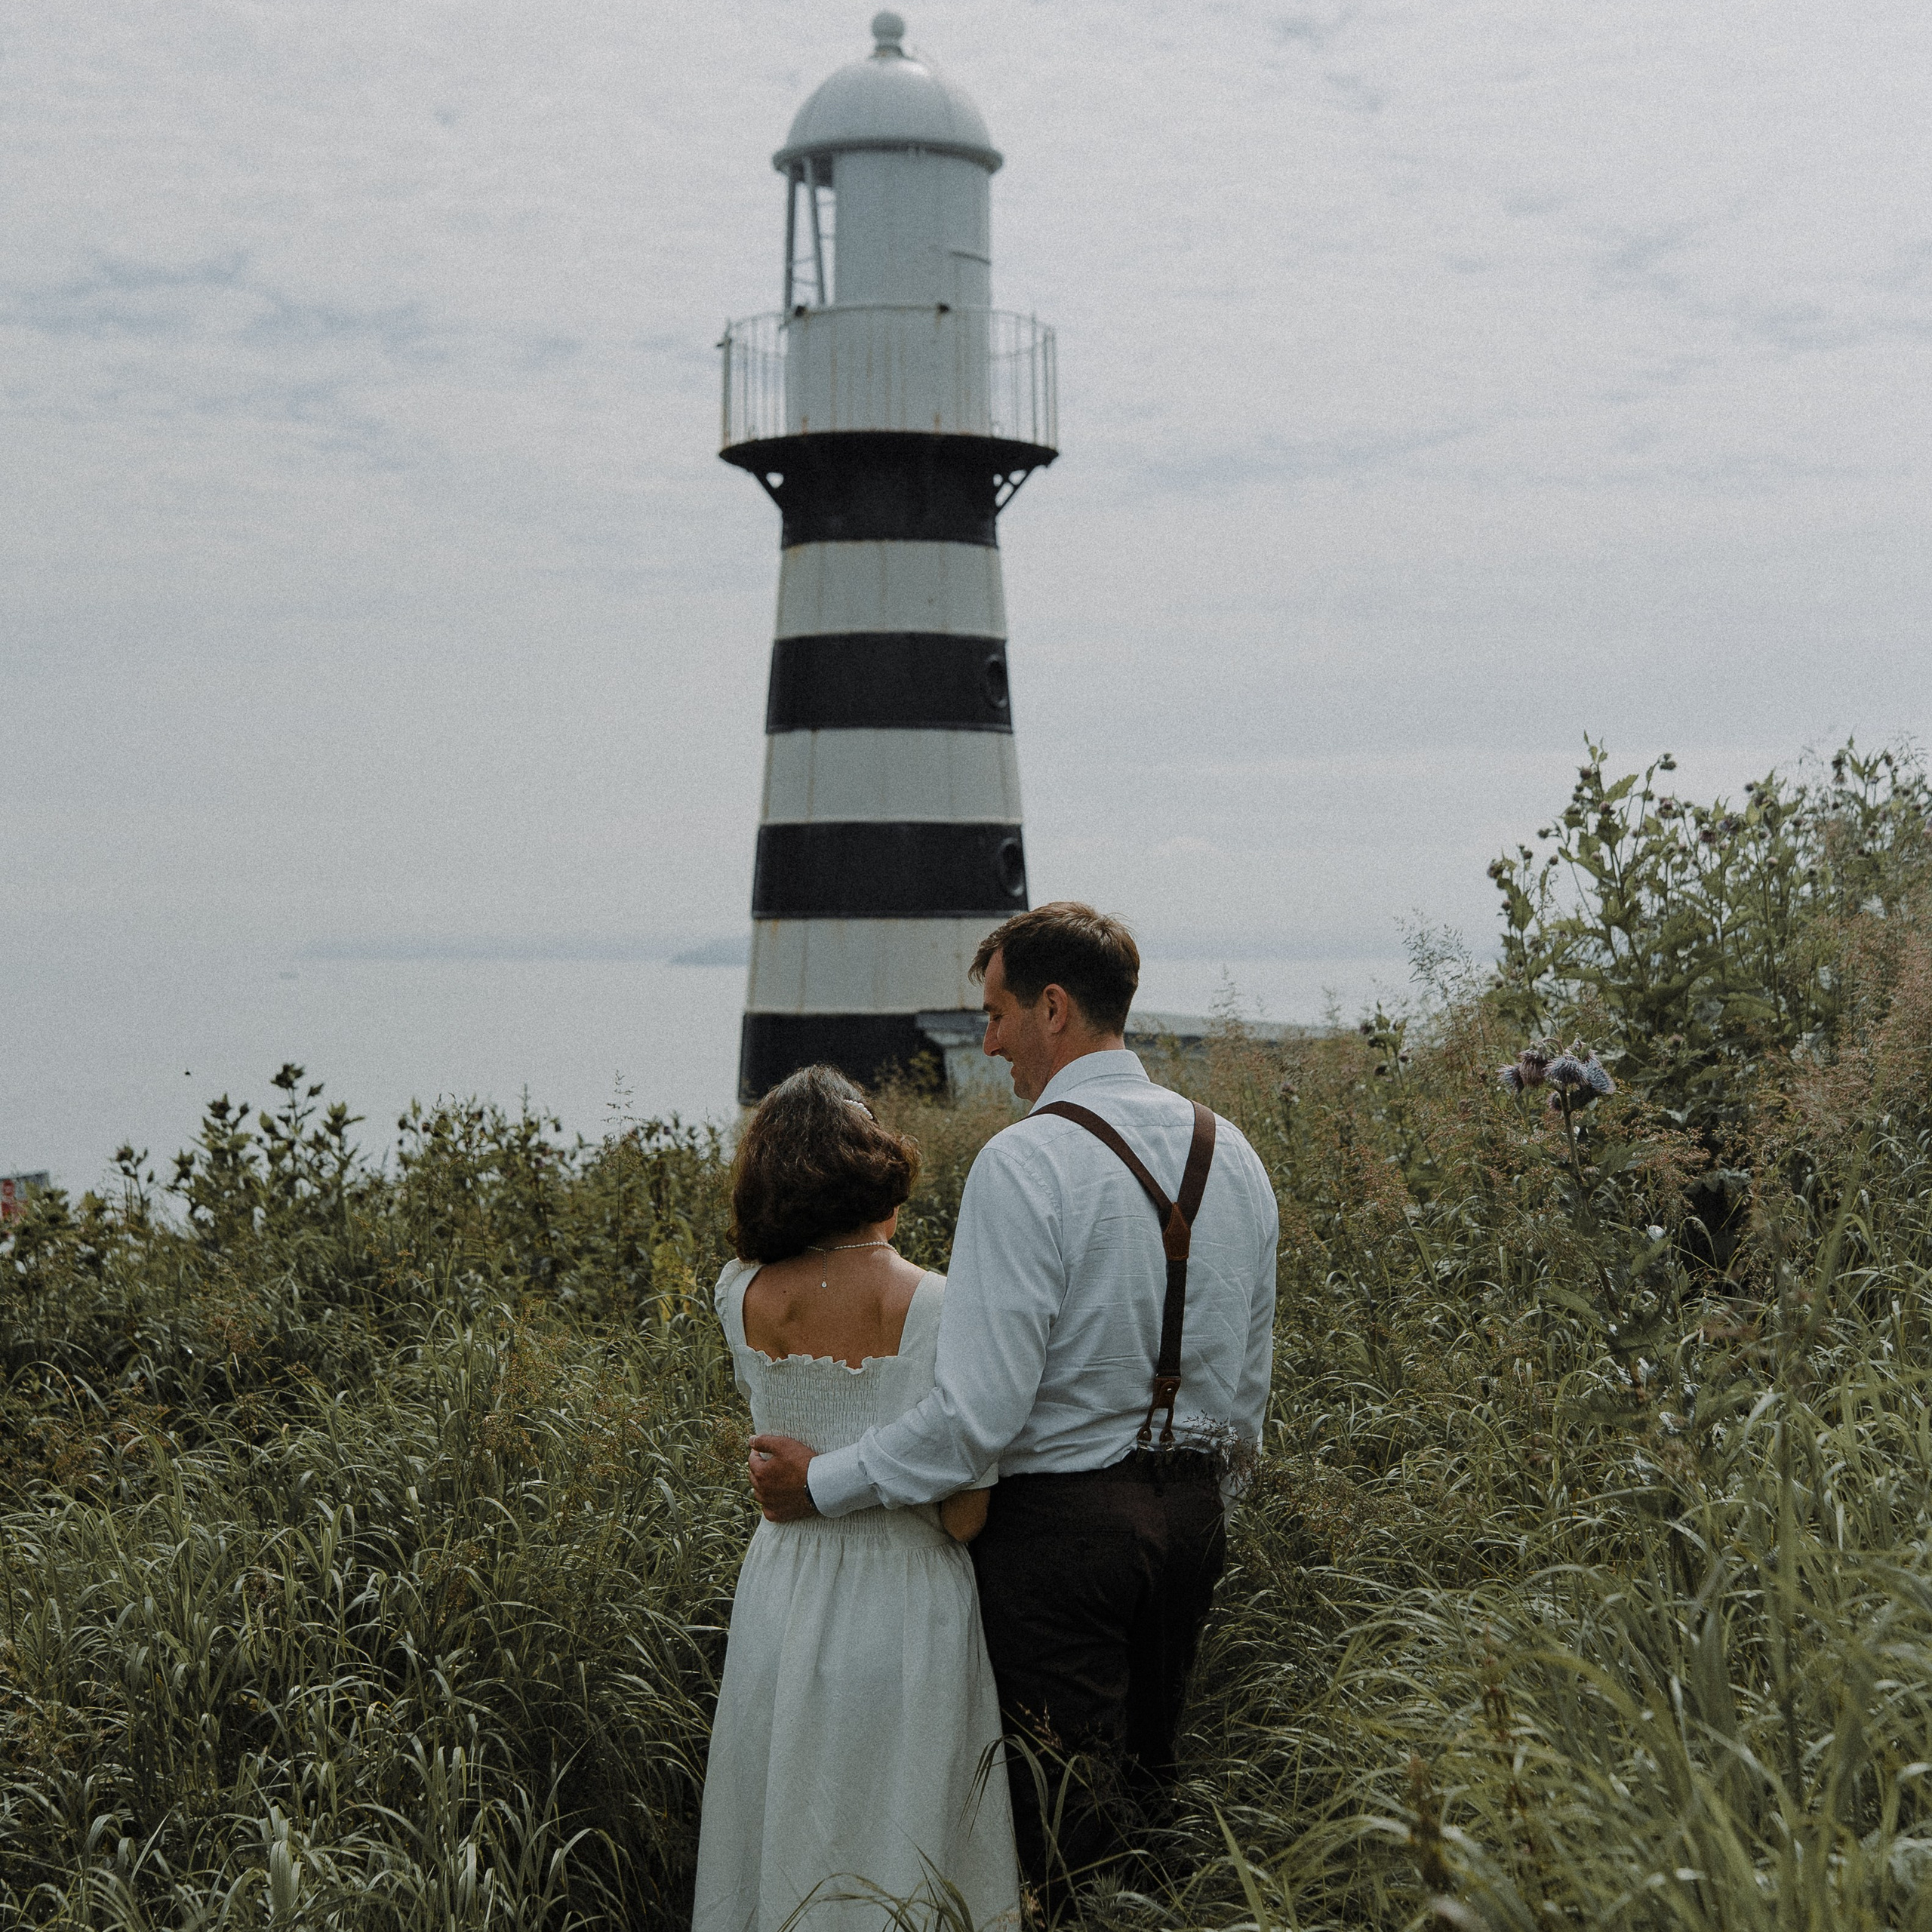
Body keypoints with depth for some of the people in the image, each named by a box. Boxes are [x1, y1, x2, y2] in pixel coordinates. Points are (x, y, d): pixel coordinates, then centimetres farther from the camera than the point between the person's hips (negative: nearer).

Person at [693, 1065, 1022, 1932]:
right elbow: (963, 1515, -15)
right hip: (905, 1614, -4)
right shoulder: (943, 1309, -19)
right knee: (898, 1859, 11)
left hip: (781, 1597, 4)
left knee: (793, 1840, 18)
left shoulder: (743, 1299, -7)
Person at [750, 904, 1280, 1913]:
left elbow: (979, 1412, -22)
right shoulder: (1229, 1152, 4)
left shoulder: (1023, 1164, -19)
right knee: (1146, 1782, 20)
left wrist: (823, 1482, -12)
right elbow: (1250, 1388, 12)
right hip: (1192, 1508, 7)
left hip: (1059, 1521, -7)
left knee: (1059, 1825, 2)